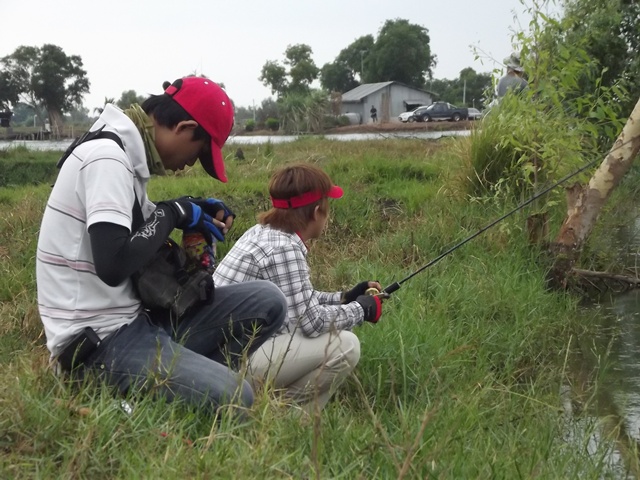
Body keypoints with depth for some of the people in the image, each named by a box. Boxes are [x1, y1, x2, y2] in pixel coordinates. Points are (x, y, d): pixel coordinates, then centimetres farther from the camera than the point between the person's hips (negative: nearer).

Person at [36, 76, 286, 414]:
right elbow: (114, 265, -28)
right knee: (233, 399, -25)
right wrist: (174, 212, -12)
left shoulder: (126, 154, 11)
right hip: (97, 340, -10)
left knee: (266, 300, 0)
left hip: (133, 320, 10)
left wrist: (196, 211, 10)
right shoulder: (108, 157, -18)